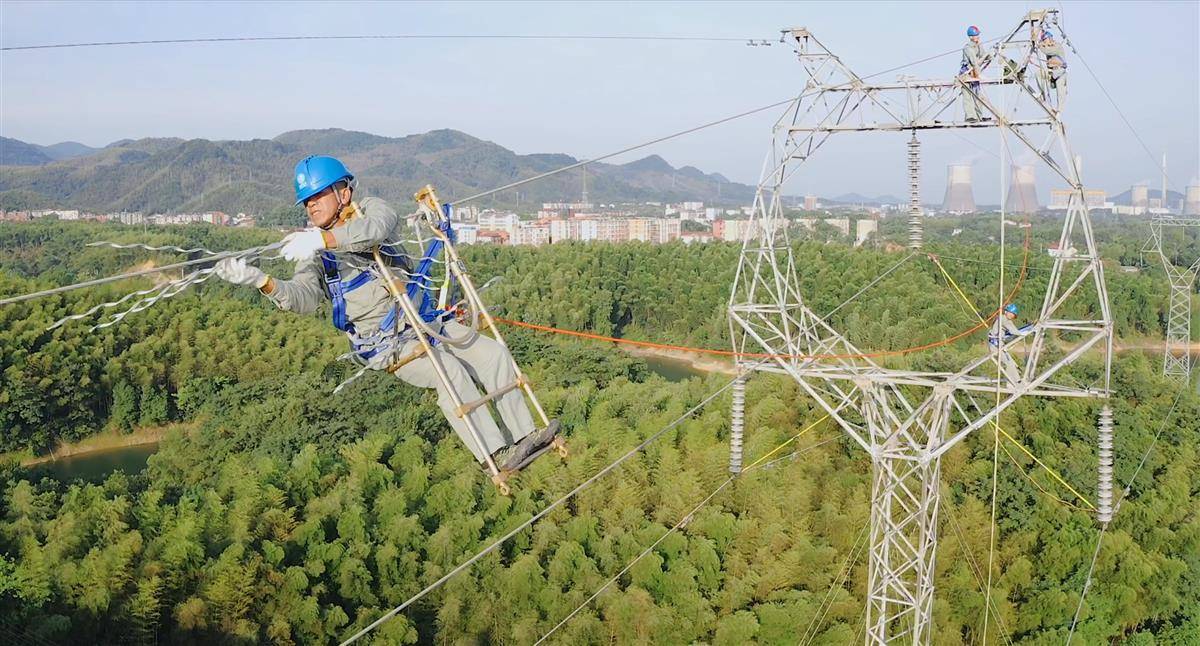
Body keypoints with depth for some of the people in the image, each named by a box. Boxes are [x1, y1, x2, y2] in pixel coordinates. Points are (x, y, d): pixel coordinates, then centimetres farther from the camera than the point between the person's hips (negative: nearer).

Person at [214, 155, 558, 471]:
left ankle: (521, 436, -2)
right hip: (386, 343, -3)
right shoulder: (313, 254, 2)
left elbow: (378, 227, -26)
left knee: (493, 352, -8)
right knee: (450, 371, -27)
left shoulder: (371, 209, 2)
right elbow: (302, 298, -17)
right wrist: (262, 281, -37)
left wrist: (324, 238, -43)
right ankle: (498, 456, -26)